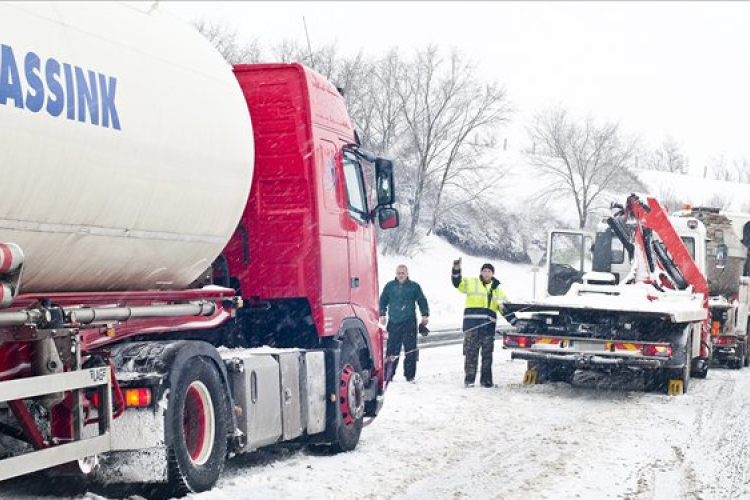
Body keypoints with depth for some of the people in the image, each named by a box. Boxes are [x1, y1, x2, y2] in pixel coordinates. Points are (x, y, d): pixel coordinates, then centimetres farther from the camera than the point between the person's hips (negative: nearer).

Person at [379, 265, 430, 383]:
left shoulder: (414, 286, 7)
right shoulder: (389, 286, 9)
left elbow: (422, 301, 10)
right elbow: (383, 301, 14)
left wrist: (425, 315, 3)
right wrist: (382, 314, 4)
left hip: (409, 323, 0)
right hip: (394, 322, 0)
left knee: (411, 350, 0)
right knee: (392, 349, -1)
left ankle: (410, 375, 7)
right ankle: (388, 374, 5)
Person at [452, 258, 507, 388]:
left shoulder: (497, 289, 20)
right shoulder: (472, 283, 9)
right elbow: (458, 282, -3)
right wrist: (456, 269, -19)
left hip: (489, 325, 4)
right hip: (472, 323, -4)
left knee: (487, 353, 7)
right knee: (471, 352, -5)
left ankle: (486, 379, 14)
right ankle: (469, 379, -1)